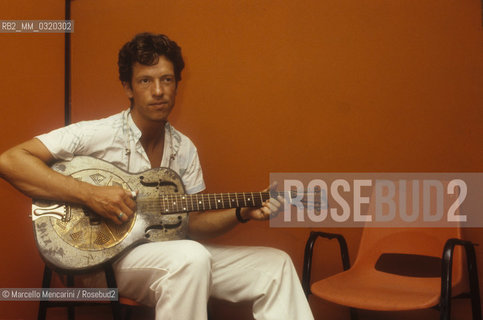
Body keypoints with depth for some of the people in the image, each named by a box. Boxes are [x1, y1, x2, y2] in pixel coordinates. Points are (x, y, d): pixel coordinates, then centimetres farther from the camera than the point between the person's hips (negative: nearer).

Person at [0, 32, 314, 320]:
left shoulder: (184, 149, 7)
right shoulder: (98, 135, -12)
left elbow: (190, 221, 10)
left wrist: (243, 213, -6)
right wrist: (90, 194, -27)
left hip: (172, 253, 6)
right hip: (109, 257, -6)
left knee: (276, 265, -4)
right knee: (191, 257, -37)